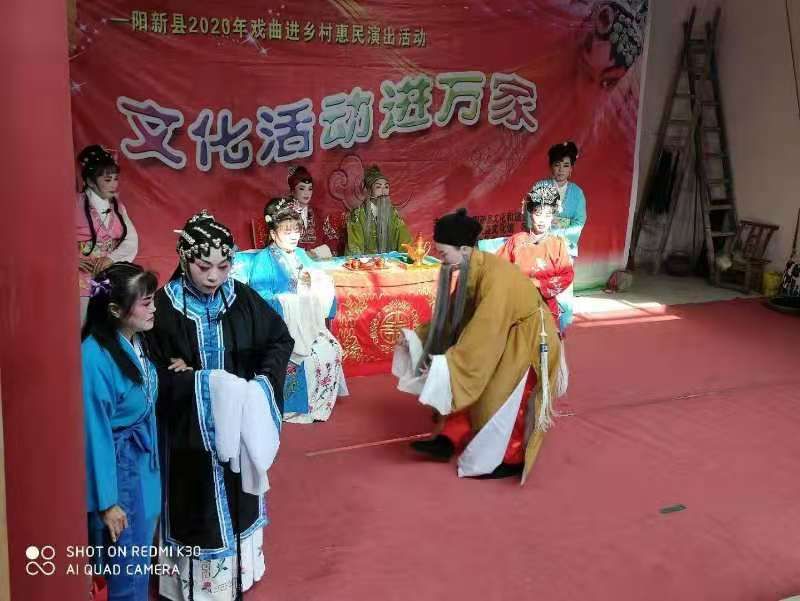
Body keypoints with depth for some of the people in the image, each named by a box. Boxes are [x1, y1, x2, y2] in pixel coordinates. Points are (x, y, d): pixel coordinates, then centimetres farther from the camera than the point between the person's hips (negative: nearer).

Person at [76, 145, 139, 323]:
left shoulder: (117, 207, 9)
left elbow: (132, 241, 1)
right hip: (84, 280, -5)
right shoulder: (76, 205, -9)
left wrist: (111, 258, -15)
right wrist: (74, 260, -19)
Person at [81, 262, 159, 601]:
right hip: (116, 468, -8)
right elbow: (95, 433, -20)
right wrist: (107, 500, -16)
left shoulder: (136, 342, -1)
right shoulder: (95, 357, -24)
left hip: (144, 464, 8)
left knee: (140, 566, 22)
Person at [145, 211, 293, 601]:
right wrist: (200, 382, -26)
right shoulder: (164, 306, -16)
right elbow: (153, 374, -15)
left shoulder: (242, 298, -7)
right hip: (190, 429, -4)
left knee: (237, 501, 19)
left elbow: (281, 341, 3)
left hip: (238, 420, 4)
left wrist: (263, 380, -13)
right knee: (197, 506, 9)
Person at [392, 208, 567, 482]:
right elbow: (453, 313, 4)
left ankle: (512, 460, 16)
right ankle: (450, 440, 13)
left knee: (502, 399, -2)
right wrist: (418, 336, -3)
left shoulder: (495, 277, -33)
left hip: (529, 340, -8)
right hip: (505, 336, 8)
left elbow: (482, 334, -34)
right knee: (467, 384, 5)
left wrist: (444, 363, -33)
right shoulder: (471, 270, -6)